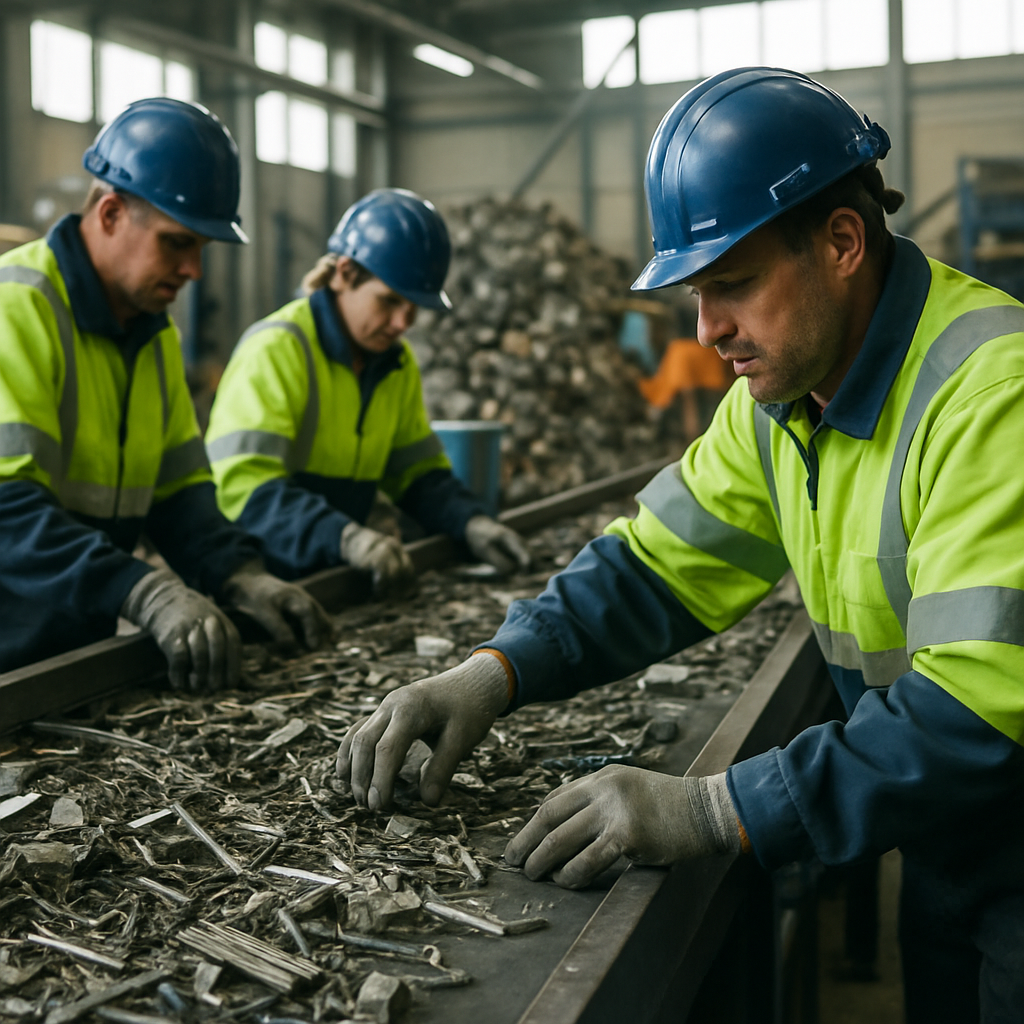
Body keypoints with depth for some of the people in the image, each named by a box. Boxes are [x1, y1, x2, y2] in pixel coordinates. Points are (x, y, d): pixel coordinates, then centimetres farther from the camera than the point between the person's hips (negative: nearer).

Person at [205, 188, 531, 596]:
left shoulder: (397, 363, 12)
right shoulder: (275, 351, -15)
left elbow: (419, 470, 15)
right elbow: (244, 488, -24)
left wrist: (470, 522, -6)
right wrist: (345, 536, -39)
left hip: (333, 577, 8)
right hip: (258, 577, -8)